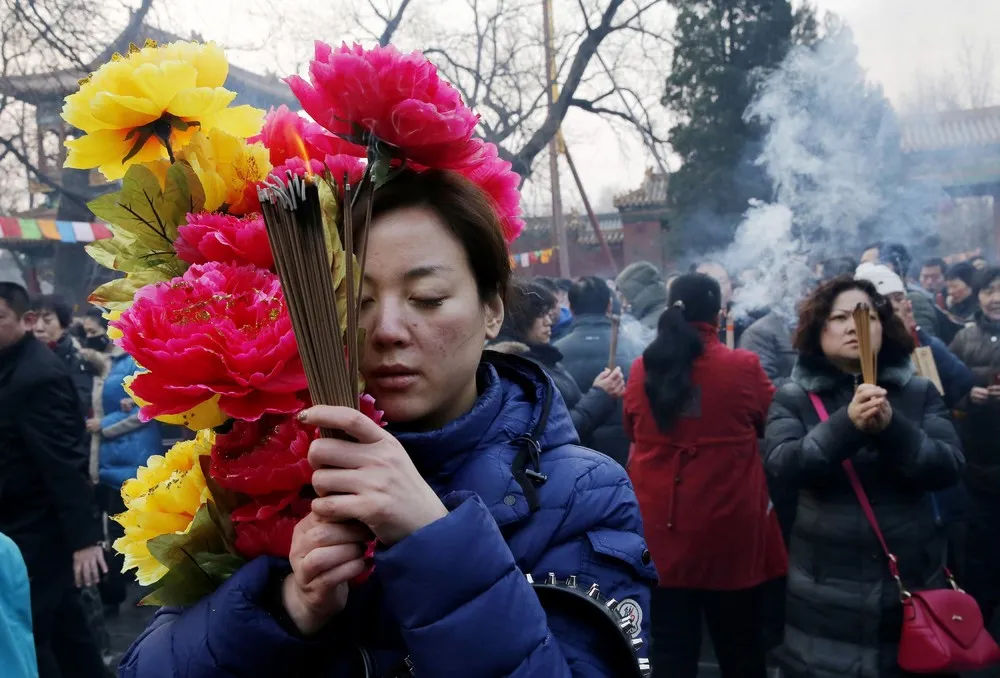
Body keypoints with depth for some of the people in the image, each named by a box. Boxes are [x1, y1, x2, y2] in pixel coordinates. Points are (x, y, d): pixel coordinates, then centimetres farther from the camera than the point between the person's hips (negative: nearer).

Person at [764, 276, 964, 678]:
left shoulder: (919, 392, 2)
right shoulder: (793, 398, -3)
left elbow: (948, 468, -8)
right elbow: (784, 465, -17)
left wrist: (893, 427, -25)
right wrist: (846, 424, -32)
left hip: (913, 579, 2)